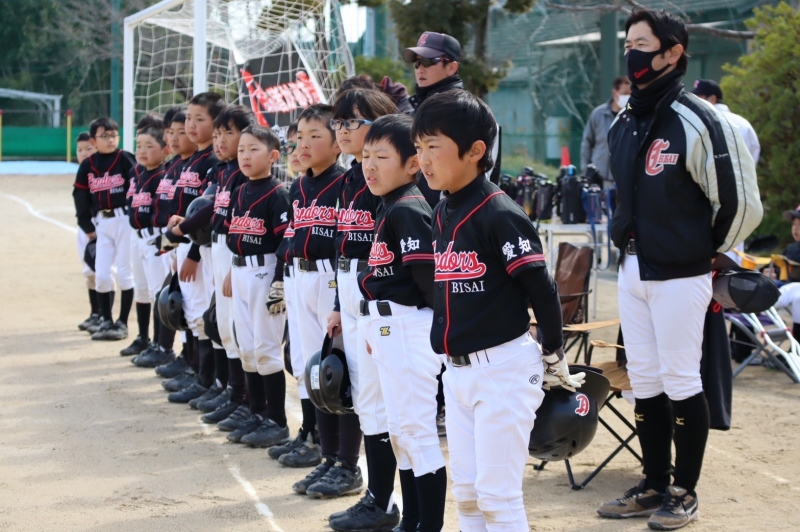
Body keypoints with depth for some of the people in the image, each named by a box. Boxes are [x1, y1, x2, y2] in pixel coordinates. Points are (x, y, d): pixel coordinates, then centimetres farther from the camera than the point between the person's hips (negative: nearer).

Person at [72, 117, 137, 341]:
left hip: (124, 220, -4)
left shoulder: (125, 159, -5)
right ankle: (106, 322, 15)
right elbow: (80, 195, 9)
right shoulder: (87, 165, 6)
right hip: (101, 223, 4)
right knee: (101, 275, 3)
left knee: (124, 273, 1)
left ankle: (122, 323, 10)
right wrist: (87, 226, 5)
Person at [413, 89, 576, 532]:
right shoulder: (440, 215, 7)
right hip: (456, 370, 8)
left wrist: (553, 359, -5)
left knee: (497, 494, -4)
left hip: (504, 368, -8)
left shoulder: (500, 216, -17)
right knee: (466, 492, 12)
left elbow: (542, 292, -13)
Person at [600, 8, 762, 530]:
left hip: (679, 277, -7)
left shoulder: (699, 122, -17)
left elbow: (742, 203, -14)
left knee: (680, 383, 1)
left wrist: (706, 252, -3)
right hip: (632, 272, 7)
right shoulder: (623, 124, 7)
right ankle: (655, 485, 23)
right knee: (644, 382, 12)